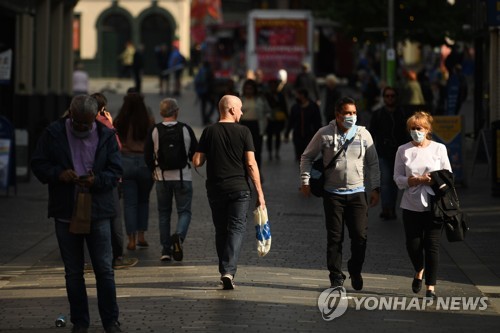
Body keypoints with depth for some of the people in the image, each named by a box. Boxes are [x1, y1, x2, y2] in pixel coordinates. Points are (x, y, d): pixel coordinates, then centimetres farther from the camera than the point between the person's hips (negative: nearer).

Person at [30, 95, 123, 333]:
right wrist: (59, 174, -17)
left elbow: (115, 171, 1)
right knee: (73, 272, 8)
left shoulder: (106, 136, 1)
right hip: (66, 213, 1)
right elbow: (38, 164, 2)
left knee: (104, 269, 0)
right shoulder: (53, 133, 0)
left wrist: (96, 180, -19)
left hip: (98, 212, -1)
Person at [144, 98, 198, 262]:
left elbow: (147, 155, -1)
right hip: (183, 177, -1)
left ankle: (166, 250, 9)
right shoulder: (185, 129, -6)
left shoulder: (155, 131, -4)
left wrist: (153, 170, 17)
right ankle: (179, 235, -25)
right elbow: (196, 152, 2)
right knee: (184, 211, 6)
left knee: (164, 213, 12)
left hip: (162, 177, 1)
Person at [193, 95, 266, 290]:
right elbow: (251, 164, -8)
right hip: (239, 188, -3)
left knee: (221, 230, 14)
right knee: (237, 228, -2)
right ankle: (229, 271, -17)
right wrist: (259, 193, -5)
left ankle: (224, 272, 17)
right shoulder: (243, 131, -4)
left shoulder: (209, 132, 2)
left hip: (215, 189, 3)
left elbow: (197, 162, -1)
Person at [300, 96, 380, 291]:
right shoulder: (324, 134, -2)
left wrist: (375, 188, 6)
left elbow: (373, 163, 10)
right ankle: (336, 277, 11)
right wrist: (305, 181, 2)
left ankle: (355, 270, 19)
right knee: (335, 237, 2)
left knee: (360, 236, -4)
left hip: (357, 192, 1)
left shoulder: (363, 134, 2)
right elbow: (307, 157, 9)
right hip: (333, 193, -1)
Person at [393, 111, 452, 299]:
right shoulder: (403, 151, 4)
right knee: (412, 245, 2)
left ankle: (430, 287, 5)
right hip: (411, 205, 1)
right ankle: (419, 271, 33)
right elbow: (398, 178, 1)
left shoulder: (439, 148, 3)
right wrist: (418, 180, -13)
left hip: (433, 205, -1)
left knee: (432, 245, -3)